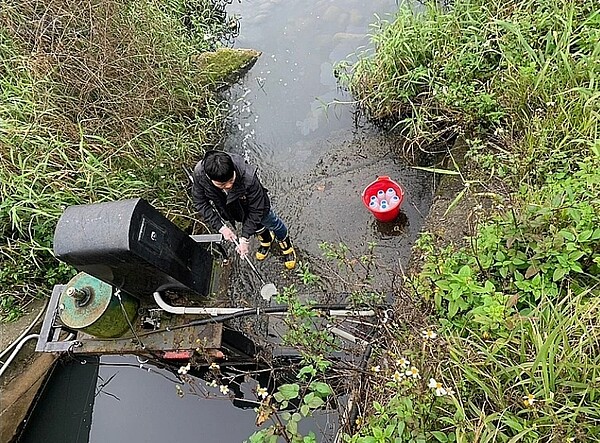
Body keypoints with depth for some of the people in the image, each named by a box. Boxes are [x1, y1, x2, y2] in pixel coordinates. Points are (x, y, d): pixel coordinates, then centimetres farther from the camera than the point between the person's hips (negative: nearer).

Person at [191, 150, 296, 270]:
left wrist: (245, 238, -27)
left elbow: (256, 209, -30)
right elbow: (200, 202, -19)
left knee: (271, 222, 23)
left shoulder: (248, 177, -44)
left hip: (251, 202, -3)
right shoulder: (199, 173, -36)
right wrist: (221, 227, -23)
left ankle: (285, 241, 56)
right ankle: (266, 238, 61)